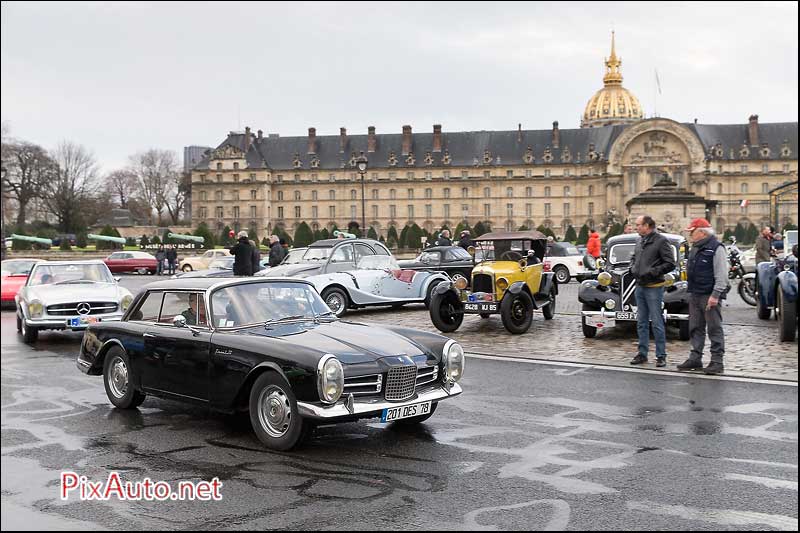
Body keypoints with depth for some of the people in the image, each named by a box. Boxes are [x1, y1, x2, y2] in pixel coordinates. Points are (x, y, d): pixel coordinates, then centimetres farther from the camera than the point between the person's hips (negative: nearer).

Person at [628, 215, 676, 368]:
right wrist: (633, 268, 7)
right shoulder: (639, 241, 12)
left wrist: (652, 272, -17)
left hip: (654, 287, -7)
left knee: (657, 323, -4)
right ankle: (642, 353, 19)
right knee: (641, 322, 11)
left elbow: (670, 264, -12)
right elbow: (634, 258, 27)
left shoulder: (661, 241, -9)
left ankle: (661, 356, 3)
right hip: (640, 286, 7)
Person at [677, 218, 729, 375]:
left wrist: (715, 295, -21)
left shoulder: (716, 248, -11)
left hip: (709, 296, -9)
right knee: (695, 328, 12)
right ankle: (695, 358, 20)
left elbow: (721, 275, -16)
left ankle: (717, 361, 0)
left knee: (714, 329, -3)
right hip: (695, 295, 9)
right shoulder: (695, 248, 16)